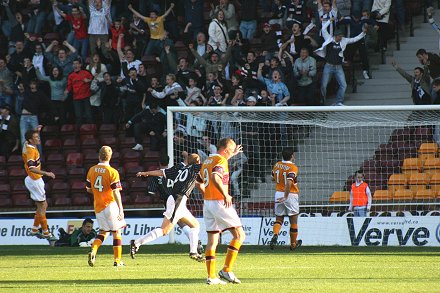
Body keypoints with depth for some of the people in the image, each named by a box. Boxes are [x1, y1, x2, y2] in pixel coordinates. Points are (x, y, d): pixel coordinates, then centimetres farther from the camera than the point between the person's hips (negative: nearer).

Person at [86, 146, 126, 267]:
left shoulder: (92, 170, 3)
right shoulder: (112, 172, -12)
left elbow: (88, 189, 12)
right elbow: (116, 192, -16)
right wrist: (121, 210, -15)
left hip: (98, 206, 5)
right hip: (110, 204, -5)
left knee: (103, 232, 16)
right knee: (116, 232, 6)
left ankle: (93, 251, -8)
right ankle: (117, 260, 6)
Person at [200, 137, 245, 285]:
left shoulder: (207, 161, 15)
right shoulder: (221, 161, -12)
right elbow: (215, 177, -29)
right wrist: (226, 195, -27)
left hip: (208, 203, 9)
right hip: (220, 202, -9)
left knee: (212, 240, 8)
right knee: (239, 235, -1)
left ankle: (211, 276, 3)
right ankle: (227, 270, -8)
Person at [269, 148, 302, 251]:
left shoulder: (277, 165, 3)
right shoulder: (293, 167, -16)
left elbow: (273, 178, 18)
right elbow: (289, 182, -29)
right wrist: (286, 196, -27)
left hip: (278, 194, 5)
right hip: (291, 195, -5)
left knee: (279, 219, 14)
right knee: (293, 220, 11)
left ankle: (275, 234, -16)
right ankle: (293, 244, 21)